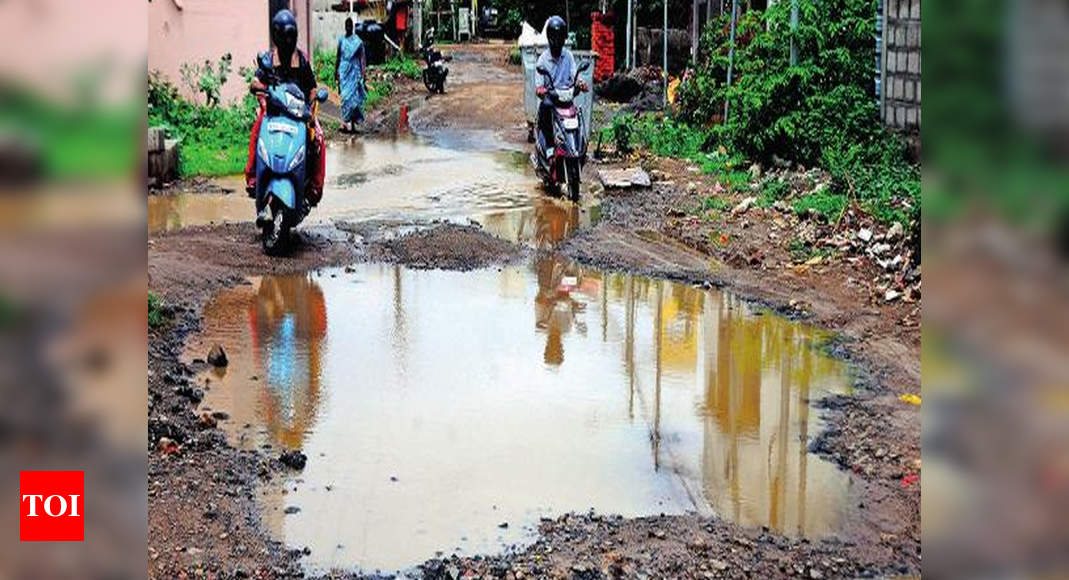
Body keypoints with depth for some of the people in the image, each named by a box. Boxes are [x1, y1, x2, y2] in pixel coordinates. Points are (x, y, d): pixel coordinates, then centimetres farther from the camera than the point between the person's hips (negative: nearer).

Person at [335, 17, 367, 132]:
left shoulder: (358, 41, -2)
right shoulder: (341, 40, 9)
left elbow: (362, 58, -1)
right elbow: (338, 57, 16)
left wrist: (362, 74, -6)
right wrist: (336, 71, 15)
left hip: (355, 71, -2)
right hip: (344, 71, 2)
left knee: (353, 95, -3)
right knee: (345, 95, -1)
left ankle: (353, 121, 2)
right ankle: (345, 121, 0)